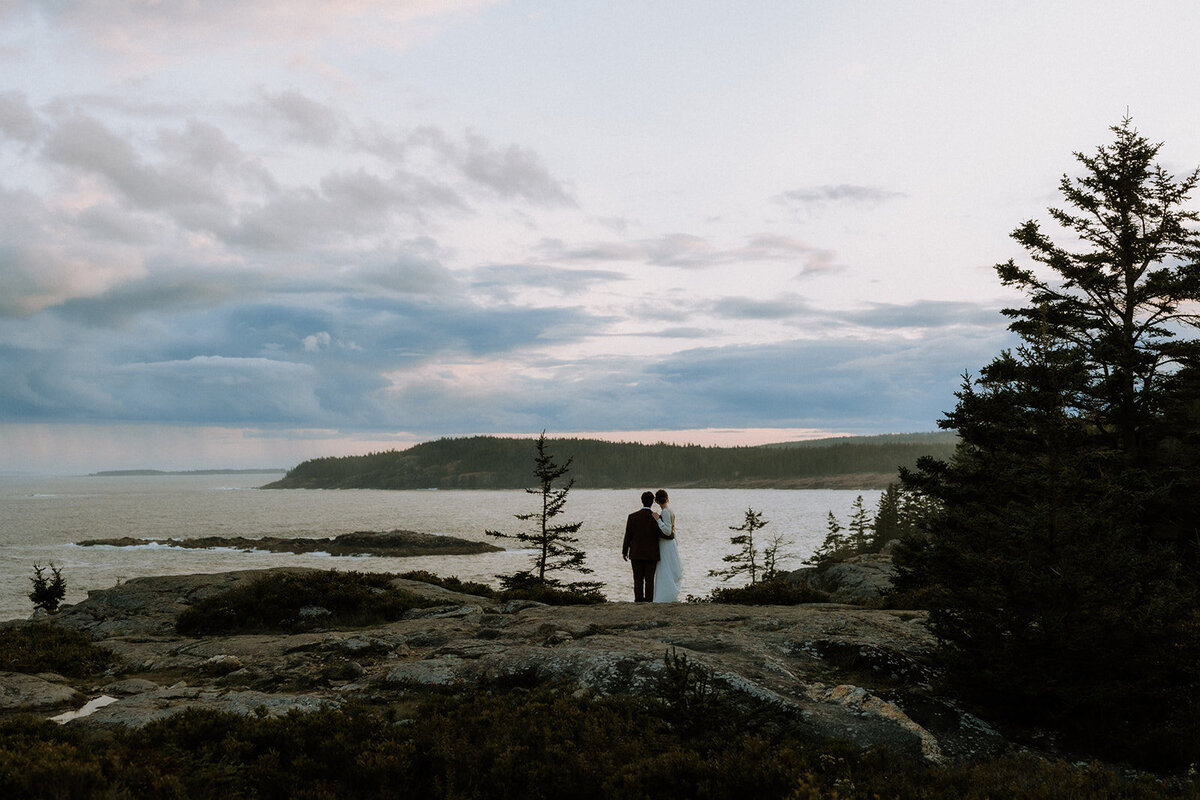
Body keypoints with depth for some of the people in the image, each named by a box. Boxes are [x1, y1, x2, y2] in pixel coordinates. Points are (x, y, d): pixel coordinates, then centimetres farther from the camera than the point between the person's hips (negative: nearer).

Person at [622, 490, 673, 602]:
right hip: (651, 555, -1)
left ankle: (638, 600, 3)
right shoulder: (656, 517, -8)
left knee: (638, 580, 5)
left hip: (636, 554, 1)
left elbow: (628, 536, -1)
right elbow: (662, 534, -12)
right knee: (649, 579, 3)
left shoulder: (632, 517, -4)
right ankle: (648, 601, 1)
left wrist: (624, 552, 8)